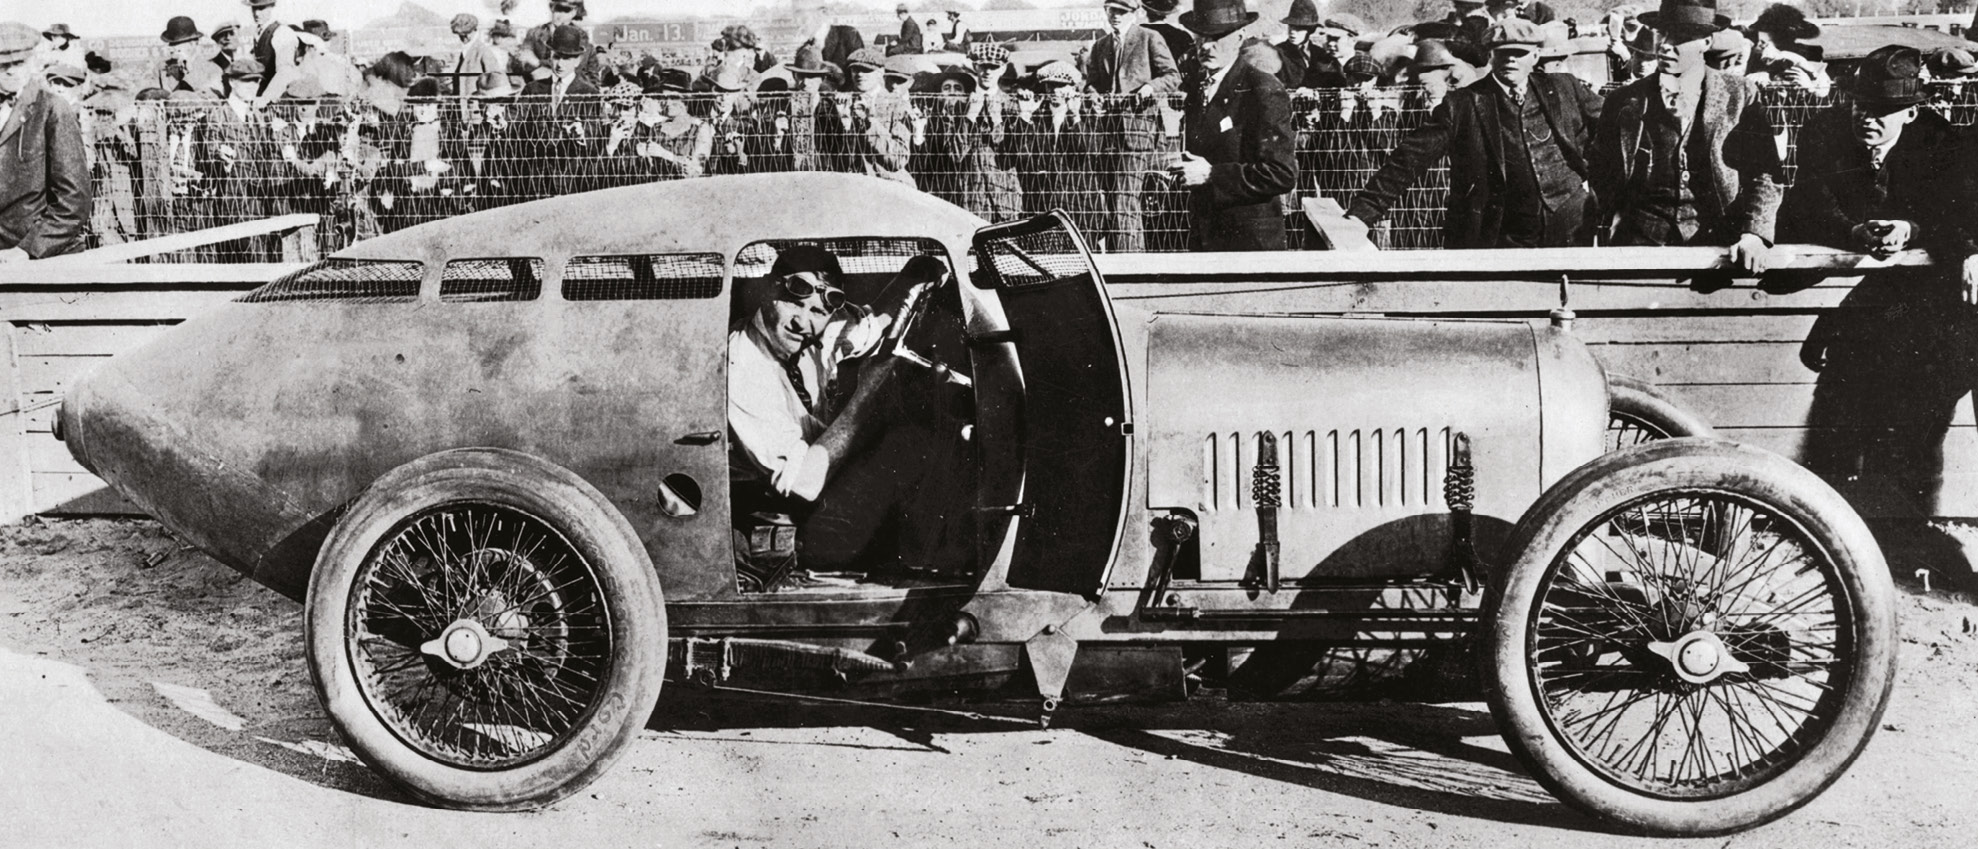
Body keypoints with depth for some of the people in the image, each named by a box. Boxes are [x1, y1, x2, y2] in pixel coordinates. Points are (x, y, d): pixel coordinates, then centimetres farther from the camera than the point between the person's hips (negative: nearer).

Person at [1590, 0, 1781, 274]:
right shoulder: (1624, 102, 9)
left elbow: (1764, 174, 3)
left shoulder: (1740, 96, 6)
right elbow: (1602, 172, 20)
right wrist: (1618, 219, 5)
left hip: (1718, 241, 0)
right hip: (1642, 242, 0)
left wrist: (1755, 234, -12)